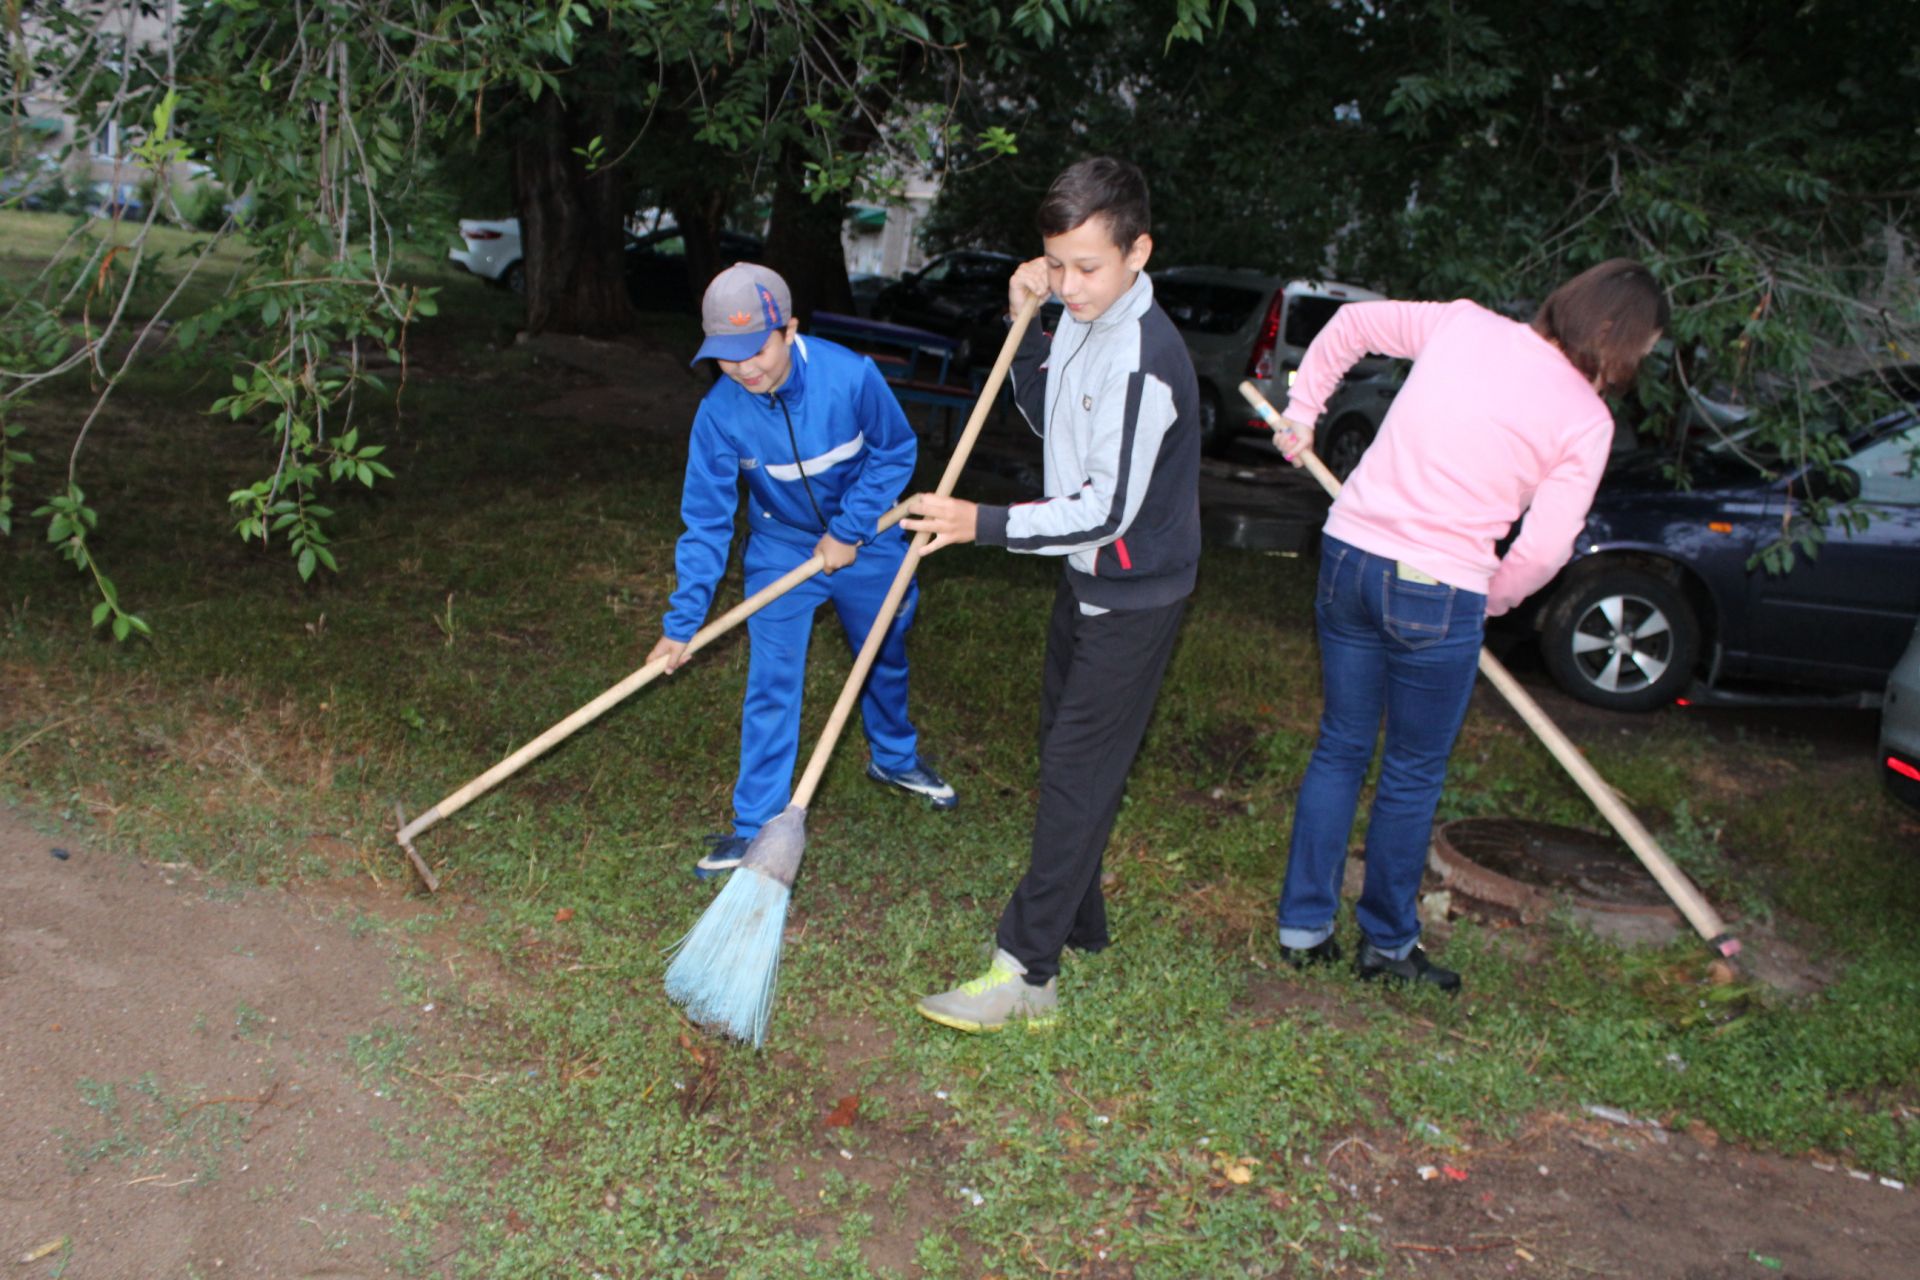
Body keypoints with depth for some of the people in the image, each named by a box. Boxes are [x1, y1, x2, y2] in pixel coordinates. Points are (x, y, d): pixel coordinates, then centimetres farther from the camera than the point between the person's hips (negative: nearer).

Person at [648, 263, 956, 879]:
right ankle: (757, 823, 12)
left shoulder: (851, 376, -29)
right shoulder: (719, 412, -24)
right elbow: (705, 521, -15)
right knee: (771, 686, -2)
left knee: (885, 659, 20)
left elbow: (896, 452, -10)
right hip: (780, 551, 0)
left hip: (865, 542, 1)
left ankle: (894, 758, 48)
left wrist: (849, 531, -17)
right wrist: (681, 622, -16)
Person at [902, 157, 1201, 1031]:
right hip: (1088, 581, 10)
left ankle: (1026, 972, -1)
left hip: (1133, 598, -10)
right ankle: (1078, 925, 33)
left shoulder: (1144, 360, -27)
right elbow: (1045, 419, 17)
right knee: (1067, 756, 18)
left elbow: (1107, 511, -29)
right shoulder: (1084, 320, 2)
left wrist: (983, 525, -30)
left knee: (1077, 776, -7)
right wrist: (1025, 326, 2)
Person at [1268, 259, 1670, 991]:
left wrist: (1303, 409, 27)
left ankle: (1303, 927, 26)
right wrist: (1490, 601, 11)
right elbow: (1543, 551, -8)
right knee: (1413, 774, 13)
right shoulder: (1587, 421, -6)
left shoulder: (1464, 324, 6)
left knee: (1341, 746, 19)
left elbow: (1350, 323, 16)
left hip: (1348, 553, 5)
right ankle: (1386, 944, 29)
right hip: (1438, 591, -5)